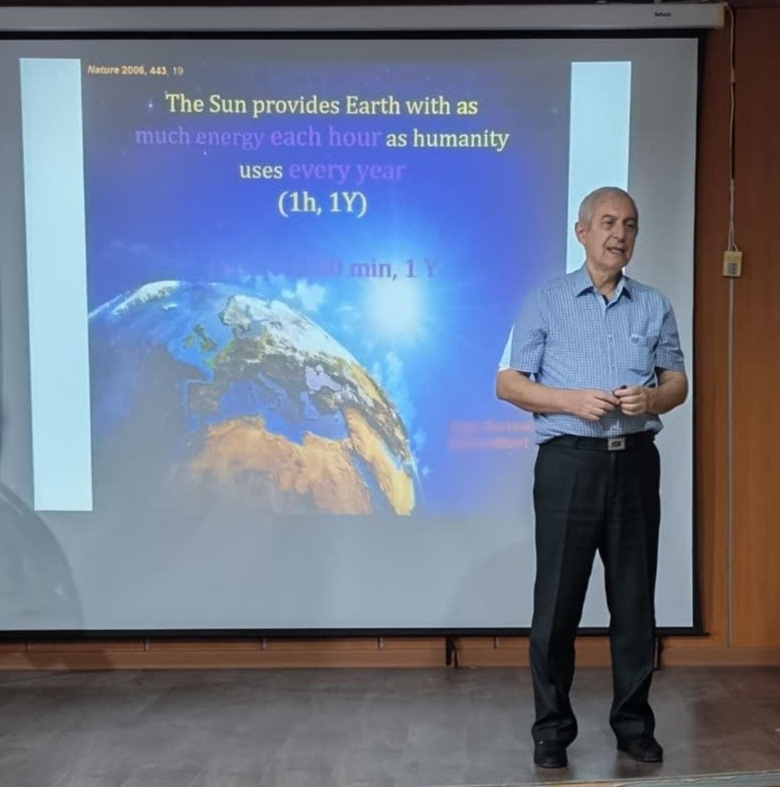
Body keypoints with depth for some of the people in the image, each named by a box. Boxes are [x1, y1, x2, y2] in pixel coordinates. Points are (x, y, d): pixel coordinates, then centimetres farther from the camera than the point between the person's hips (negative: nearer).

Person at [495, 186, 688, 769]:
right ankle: (552, 728, 15)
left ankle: (634, 723, 23)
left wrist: (651, 399, -11)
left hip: (635, 462, 3)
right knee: (558, 600, 1)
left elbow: (677, 383, 12)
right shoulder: (546, 302, 2)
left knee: (635, 599, 9)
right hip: (570, 461, -3)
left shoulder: (655, 307, 11)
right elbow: (508, 384, -1)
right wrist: (573, 400, -16)